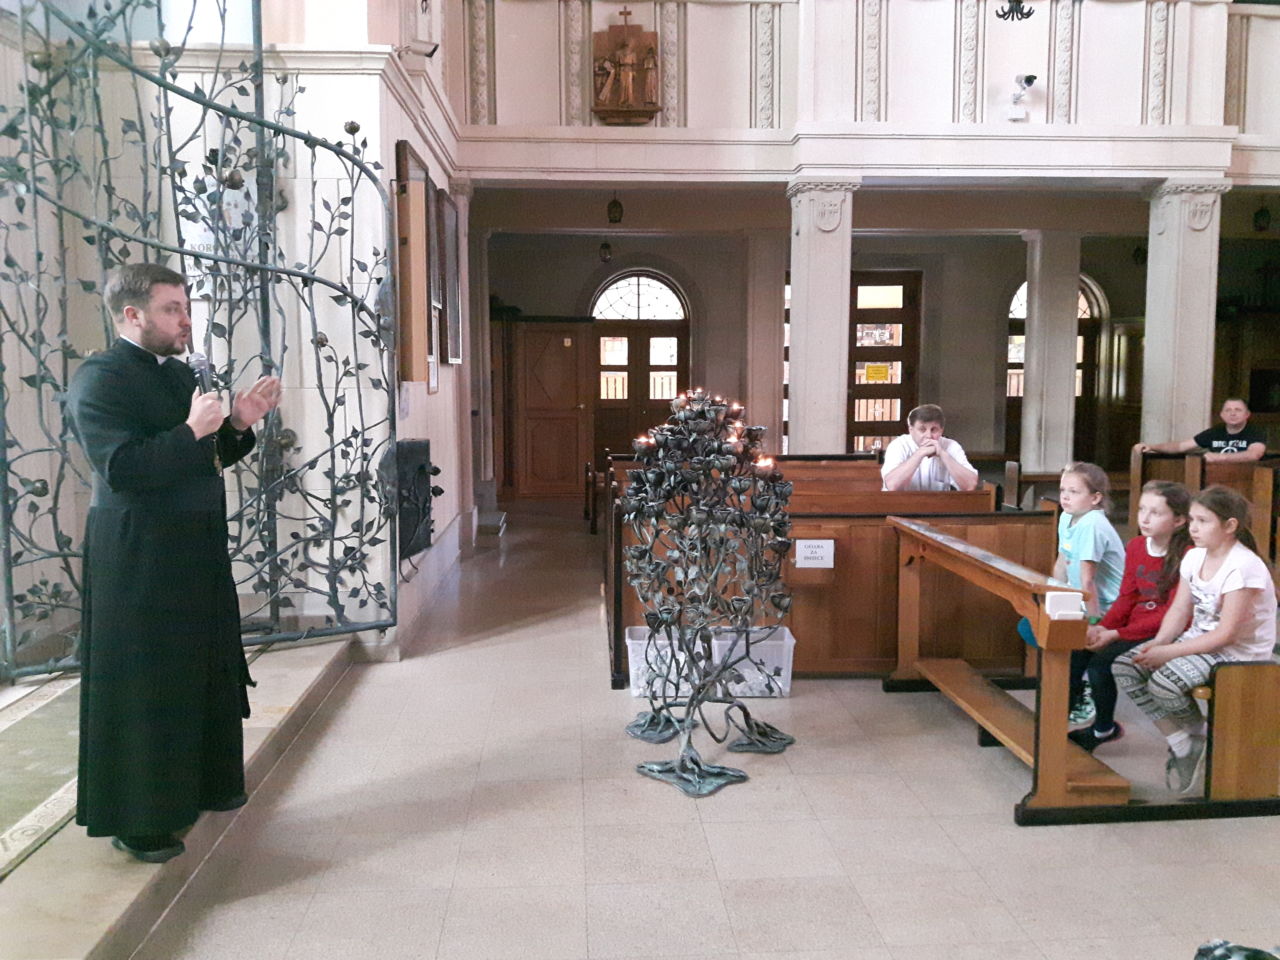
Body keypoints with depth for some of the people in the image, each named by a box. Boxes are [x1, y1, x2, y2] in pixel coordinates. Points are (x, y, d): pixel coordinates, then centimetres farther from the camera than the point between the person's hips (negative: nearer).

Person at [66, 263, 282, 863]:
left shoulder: (179, 373, 14)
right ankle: (139, 822, 15)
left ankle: (202, 785, 34)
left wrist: (236, 425, 1)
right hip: (138, 560, -8)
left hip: (198, 554, 9)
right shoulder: (99, 378, -12)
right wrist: (191, 431, -23)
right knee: (144, 691, 1)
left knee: (207, 677, 17)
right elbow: (121, 468, -23)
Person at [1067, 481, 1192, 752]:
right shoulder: (1136, 547, 8)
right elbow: (1126, 597, 9)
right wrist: (1101, 627, -9)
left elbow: (1171, 615, -18)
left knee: (1101, 661, -22)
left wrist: (1115, 634, -21)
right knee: (1076, 652, -14)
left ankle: (1104, 729, 1)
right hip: (1134, 625, 7)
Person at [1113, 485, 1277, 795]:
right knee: (1125, 668, -10)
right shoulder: (1194, 557, 3)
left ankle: (1197, 733, 6)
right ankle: (1183, 745, 2)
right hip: (1199, 639, 8)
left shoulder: (1243, 567, -22)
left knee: (1163, 682, -31)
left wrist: (1169, 652, -25)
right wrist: (1159, 642, -14)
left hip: (1238, 651, -8)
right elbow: (1179, 610, 5)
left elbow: (1226, 635, -24)